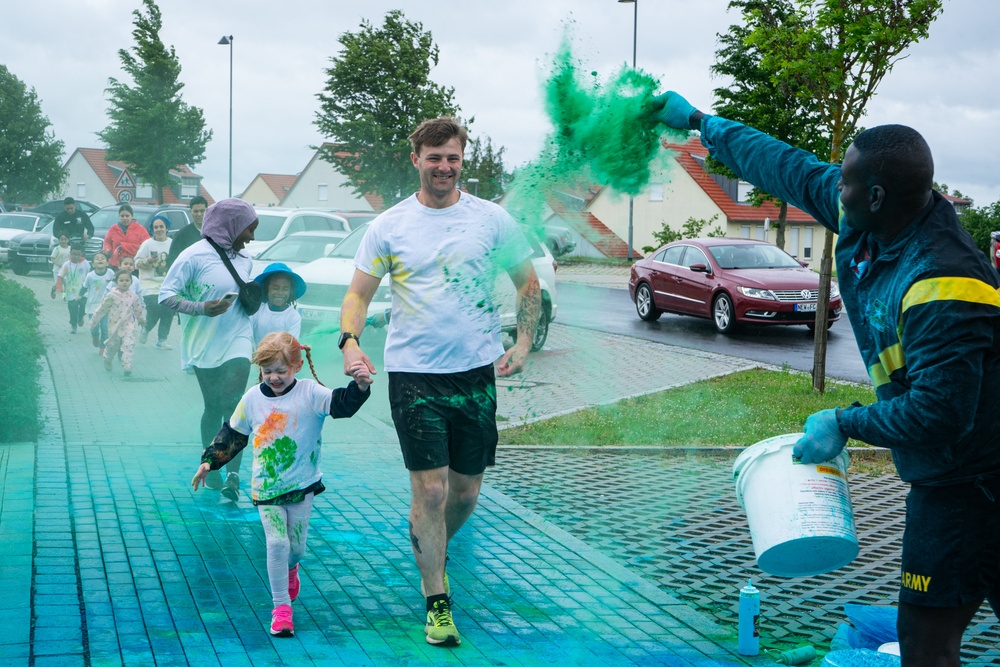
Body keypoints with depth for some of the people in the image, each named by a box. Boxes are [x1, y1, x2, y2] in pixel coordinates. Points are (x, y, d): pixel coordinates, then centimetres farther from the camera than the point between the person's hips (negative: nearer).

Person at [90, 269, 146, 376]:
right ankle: (107, 360, 44)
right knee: (112, 345, 15)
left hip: (128, 325, 1)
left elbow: (138, 310, 13)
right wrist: (93, 321, 3)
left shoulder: (133, 296, -3)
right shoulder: (112, 296, -10)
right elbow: (102, 309, -2)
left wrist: (142, 320, 25)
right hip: (114, 326, -1)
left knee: (128, 345, -15)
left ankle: (127, 366, -14)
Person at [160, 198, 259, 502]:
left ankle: (233, 475, -14)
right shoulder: (195, 256, -10)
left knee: (233, 405, -10)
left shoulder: (244, 260, 10)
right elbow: (166, 294, -11)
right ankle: (210, 467, 27)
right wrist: (202, 308, -24)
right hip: (205, 344, -3)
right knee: (214, 407, 7)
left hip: (237, 340, 3)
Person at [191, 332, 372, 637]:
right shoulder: (252, 398, -1)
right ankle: (281, 606, 1)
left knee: (296, 546, 8)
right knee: (276, 543, -10)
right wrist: (209, 461, 9)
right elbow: (233, 434, 11)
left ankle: (289, 569, 45)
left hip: (302, 485, -1)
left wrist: (359, 387, -44)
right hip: (266, 488, 1)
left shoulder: (310, 393, -10)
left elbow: (342, 405, -25)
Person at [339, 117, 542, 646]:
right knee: (430, 488, -6)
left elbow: (528, 283, 12)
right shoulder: (388, 226, 1)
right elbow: (359, 291, 4)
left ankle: (430, 552, 41)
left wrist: (522, 344, 4)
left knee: (466, 491, 10)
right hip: (413, 374, -2)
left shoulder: (492, 219, 3)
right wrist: (349, 340, -14)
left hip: (476, 373, 2)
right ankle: (437, 603, 6)